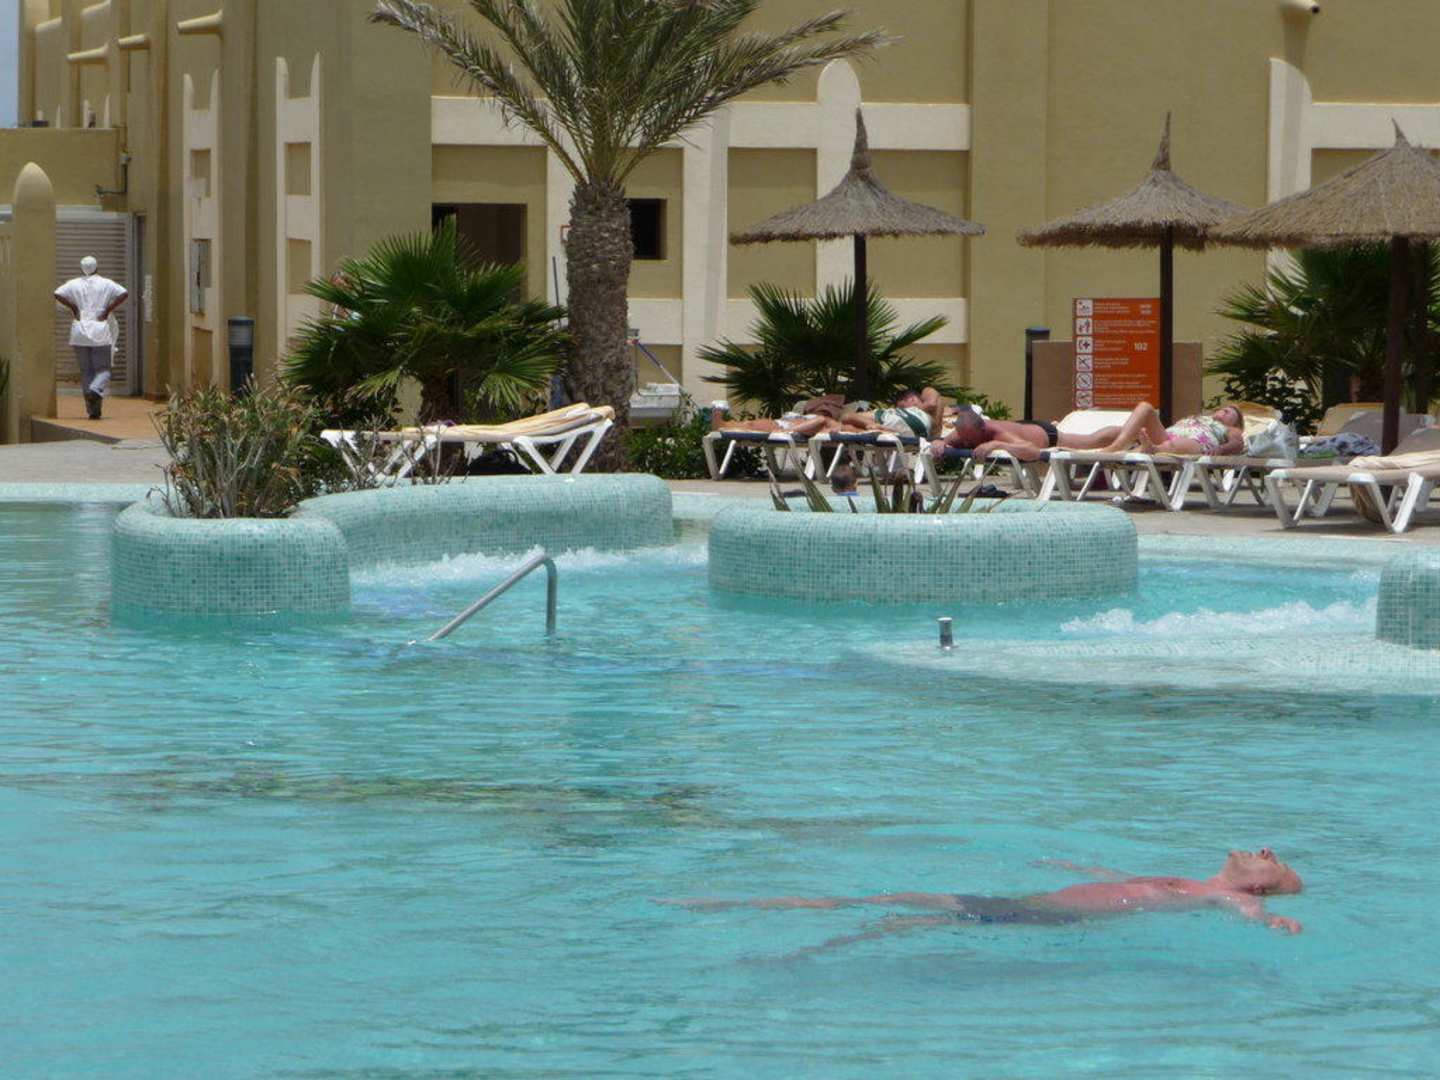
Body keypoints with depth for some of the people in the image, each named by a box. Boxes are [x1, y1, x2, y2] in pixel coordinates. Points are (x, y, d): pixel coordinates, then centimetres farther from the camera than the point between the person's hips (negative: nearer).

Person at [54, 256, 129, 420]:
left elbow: (58, 294, -10)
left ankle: (92, 410, 2)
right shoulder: (106, 284, 3)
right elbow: (124, 294, -9)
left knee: (86, 371, 6)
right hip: (101, 334, -1)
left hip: (80, 334, 1)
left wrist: (72, 307, 0)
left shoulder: (74, 284, 4)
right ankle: (96, 390, -30)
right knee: (103, 369, 2)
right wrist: (109, 309, -4)